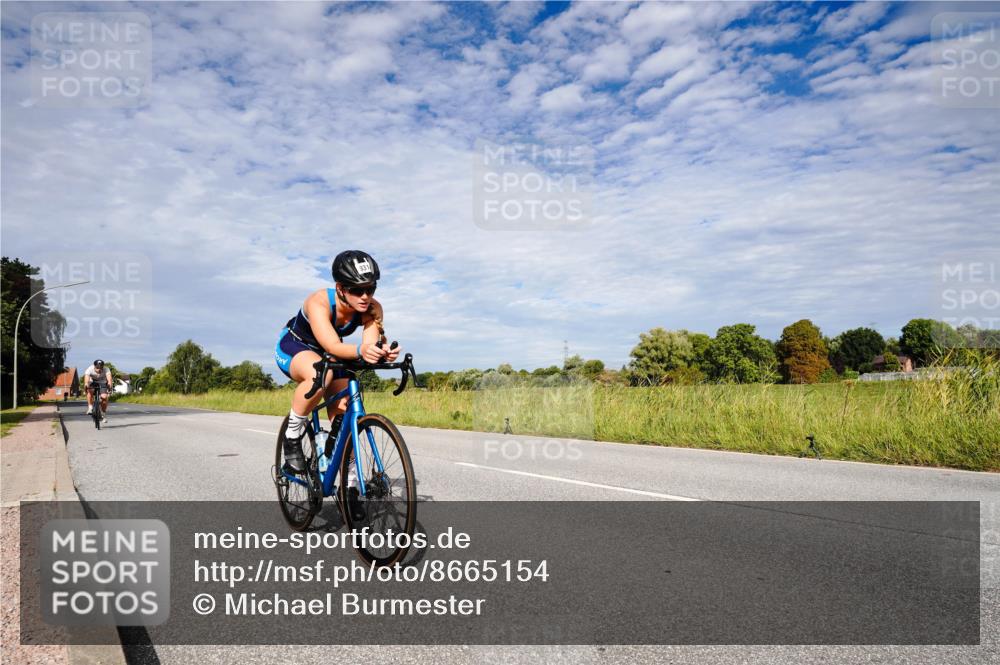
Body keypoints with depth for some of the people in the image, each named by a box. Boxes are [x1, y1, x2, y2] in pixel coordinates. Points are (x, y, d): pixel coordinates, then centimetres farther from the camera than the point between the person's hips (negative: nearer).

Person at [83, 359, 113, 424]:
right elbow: (86, 378, -43)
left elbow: (109, 378, -45)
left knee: (104, 397, -20)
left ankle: (104, 413, -1)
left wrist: (109, 385, -65)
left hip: (102, 383, 0)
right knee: (89, 391, -32)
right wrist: (86, 385, -63)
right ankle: (90, 407, -21)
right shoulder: (90, 369, -28)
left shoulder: (106, 370, -28)